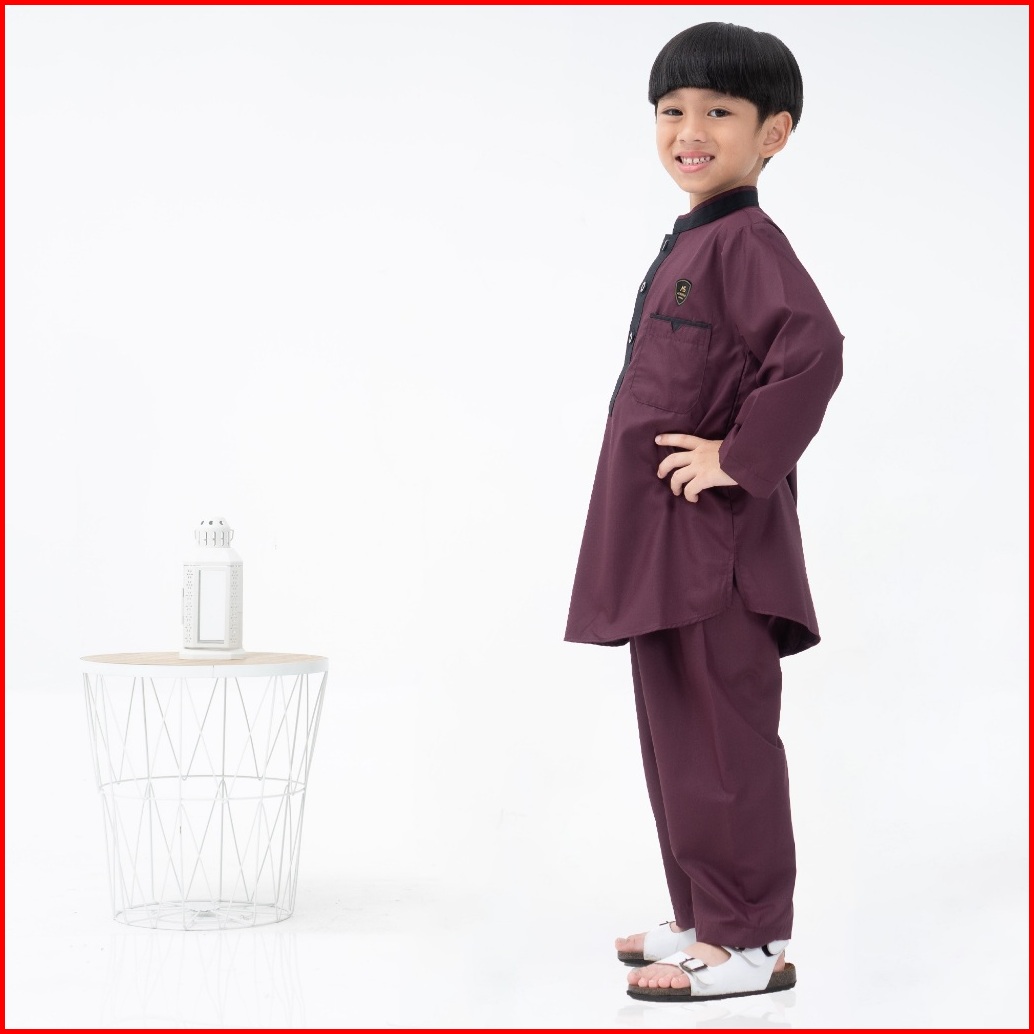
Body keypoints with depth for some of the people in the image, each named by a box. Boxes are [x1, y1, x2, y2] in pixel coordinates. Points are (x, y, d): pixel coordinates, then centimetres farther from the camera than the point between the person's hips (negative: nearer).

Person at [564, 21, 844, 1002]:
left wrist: (738, 460, -22)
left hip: (714, 546, -10)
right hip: (665, 545, 10)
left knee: (720, 737, -5)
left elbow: (814, 353, -29)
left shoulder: (746, 243, -14)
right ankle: (705, 915, 27)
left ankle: (750, 944, 3)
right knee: (677, 734, 16)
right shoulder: (686, 245, 16)